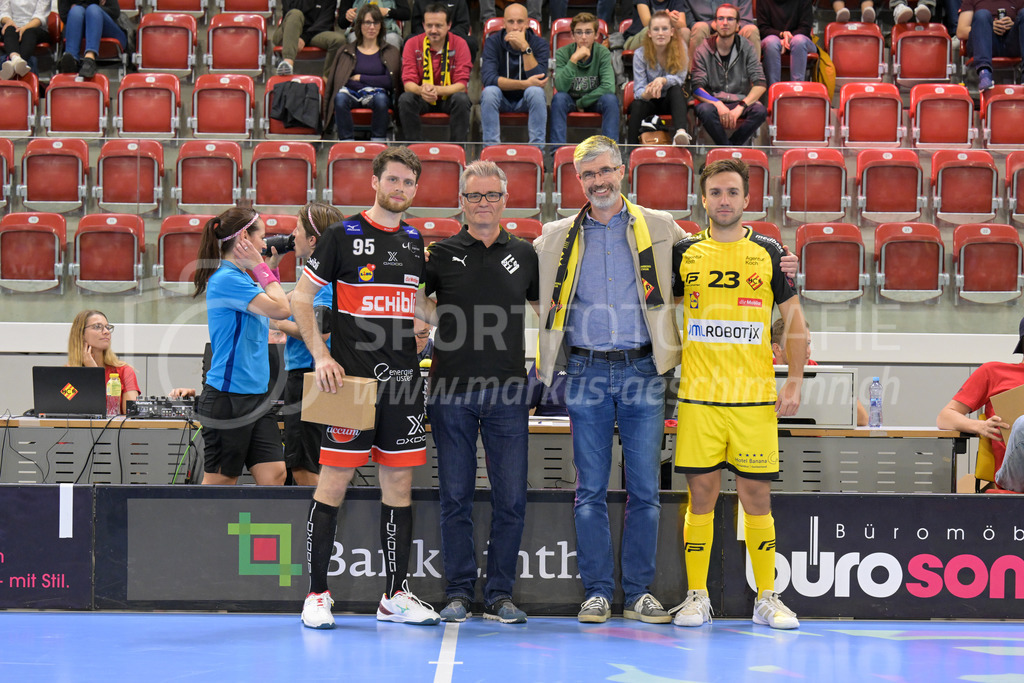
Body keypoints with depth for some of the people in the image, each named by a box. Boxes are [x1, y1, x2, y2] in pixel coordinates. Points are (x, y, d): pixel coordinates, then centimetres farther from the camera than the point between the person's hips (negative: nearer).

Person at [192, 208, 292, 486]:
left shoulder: (240, 278, 12)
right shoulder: (226, 278, -16)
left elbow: (272, 307, 29)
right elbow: (281, 309, -20)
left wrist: (271, 267, 18)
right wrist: (262, 268, -9)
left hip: (256, 396, 9)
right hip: (228, 398, -9)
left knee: (274, 474, 2)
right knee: (220, 480, 0)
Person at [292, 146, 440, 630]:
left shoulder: (415, 242, 13)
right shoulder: (342, 236, -3)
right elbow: (300, 299, -2)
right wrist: (321, 355, -10)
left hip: (403, 380, 5)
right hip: (349, 378, -5)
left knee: (399, 482, 6)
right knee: (334, 481, -5)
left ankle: (396, 595, 13)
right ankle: (316, 594, 2)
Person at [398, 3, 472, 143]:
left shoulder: (459, 44, -11)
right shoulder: (412, 44, -8)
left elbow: (461, 84, -17)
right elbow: (408, 82, -13)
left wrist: (437, 90, -37)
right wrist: (421, 90, -39)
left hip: (449, 97, -1)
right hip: (422, 99, 1)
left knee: (462, 99, -32)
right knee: (405, 99, -29)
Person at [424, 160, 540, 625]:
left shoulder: (524, 255, 10)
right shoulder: (441, 255, 5)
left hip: (507, 393, 1)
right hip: (450, 391, -1)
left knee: (511, 498, -1)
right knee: (456, 498, 2)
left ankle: (499, 595, 8)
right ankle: (458, 593, 10)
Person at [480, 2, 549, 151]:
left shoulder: (539, 43, -11)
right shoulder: (493, 42, -11)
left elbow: (538, 80, -26)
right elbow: (487, 78, -26)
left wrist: (525, 47, -33)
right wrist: (524, 84, -32)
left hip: (526, 100, 0)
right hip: (501, 99, 0)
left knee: (536, 92, -32)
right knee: (489, 92, -31)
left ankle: (537, 147, -27)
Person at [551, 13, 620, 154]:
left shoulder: (603, 53, -12)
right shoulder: (562, 53, -13)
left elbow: (608, 87, -22)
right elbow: (561, 87, -27)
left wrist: (581, 103, -20)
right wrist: (574, 59, -35)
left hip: (594, 100, 0)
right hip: (570, 100, 0)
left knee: (610, 99, -31)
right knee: (559, 98, -32)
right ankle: (558, 148, -33)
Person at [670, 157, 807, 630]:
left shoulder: (768, 253, 5)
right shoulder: (684, 252, 7)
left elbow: (794, 318, 8)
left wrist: (795, 382, 0)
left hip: (755, 397, -1)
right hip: (698, 395, 1)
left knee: (756, 495, 0)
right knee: (701, 494, 2)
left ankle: (767, 599, 8)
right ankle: (697, 597, 10)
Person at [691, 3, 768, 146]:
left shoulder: (746, 49, 4)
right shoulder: (703, 50, 1)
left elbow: (760, 85, -4)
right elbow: (697, 87, -7)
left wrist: (740, 108, -19)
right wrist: (718, 105, -24)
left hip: (741, 101, 1)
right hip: (713, 101, -1)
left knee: (760, 111, -31)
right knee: (705, 110, -36)